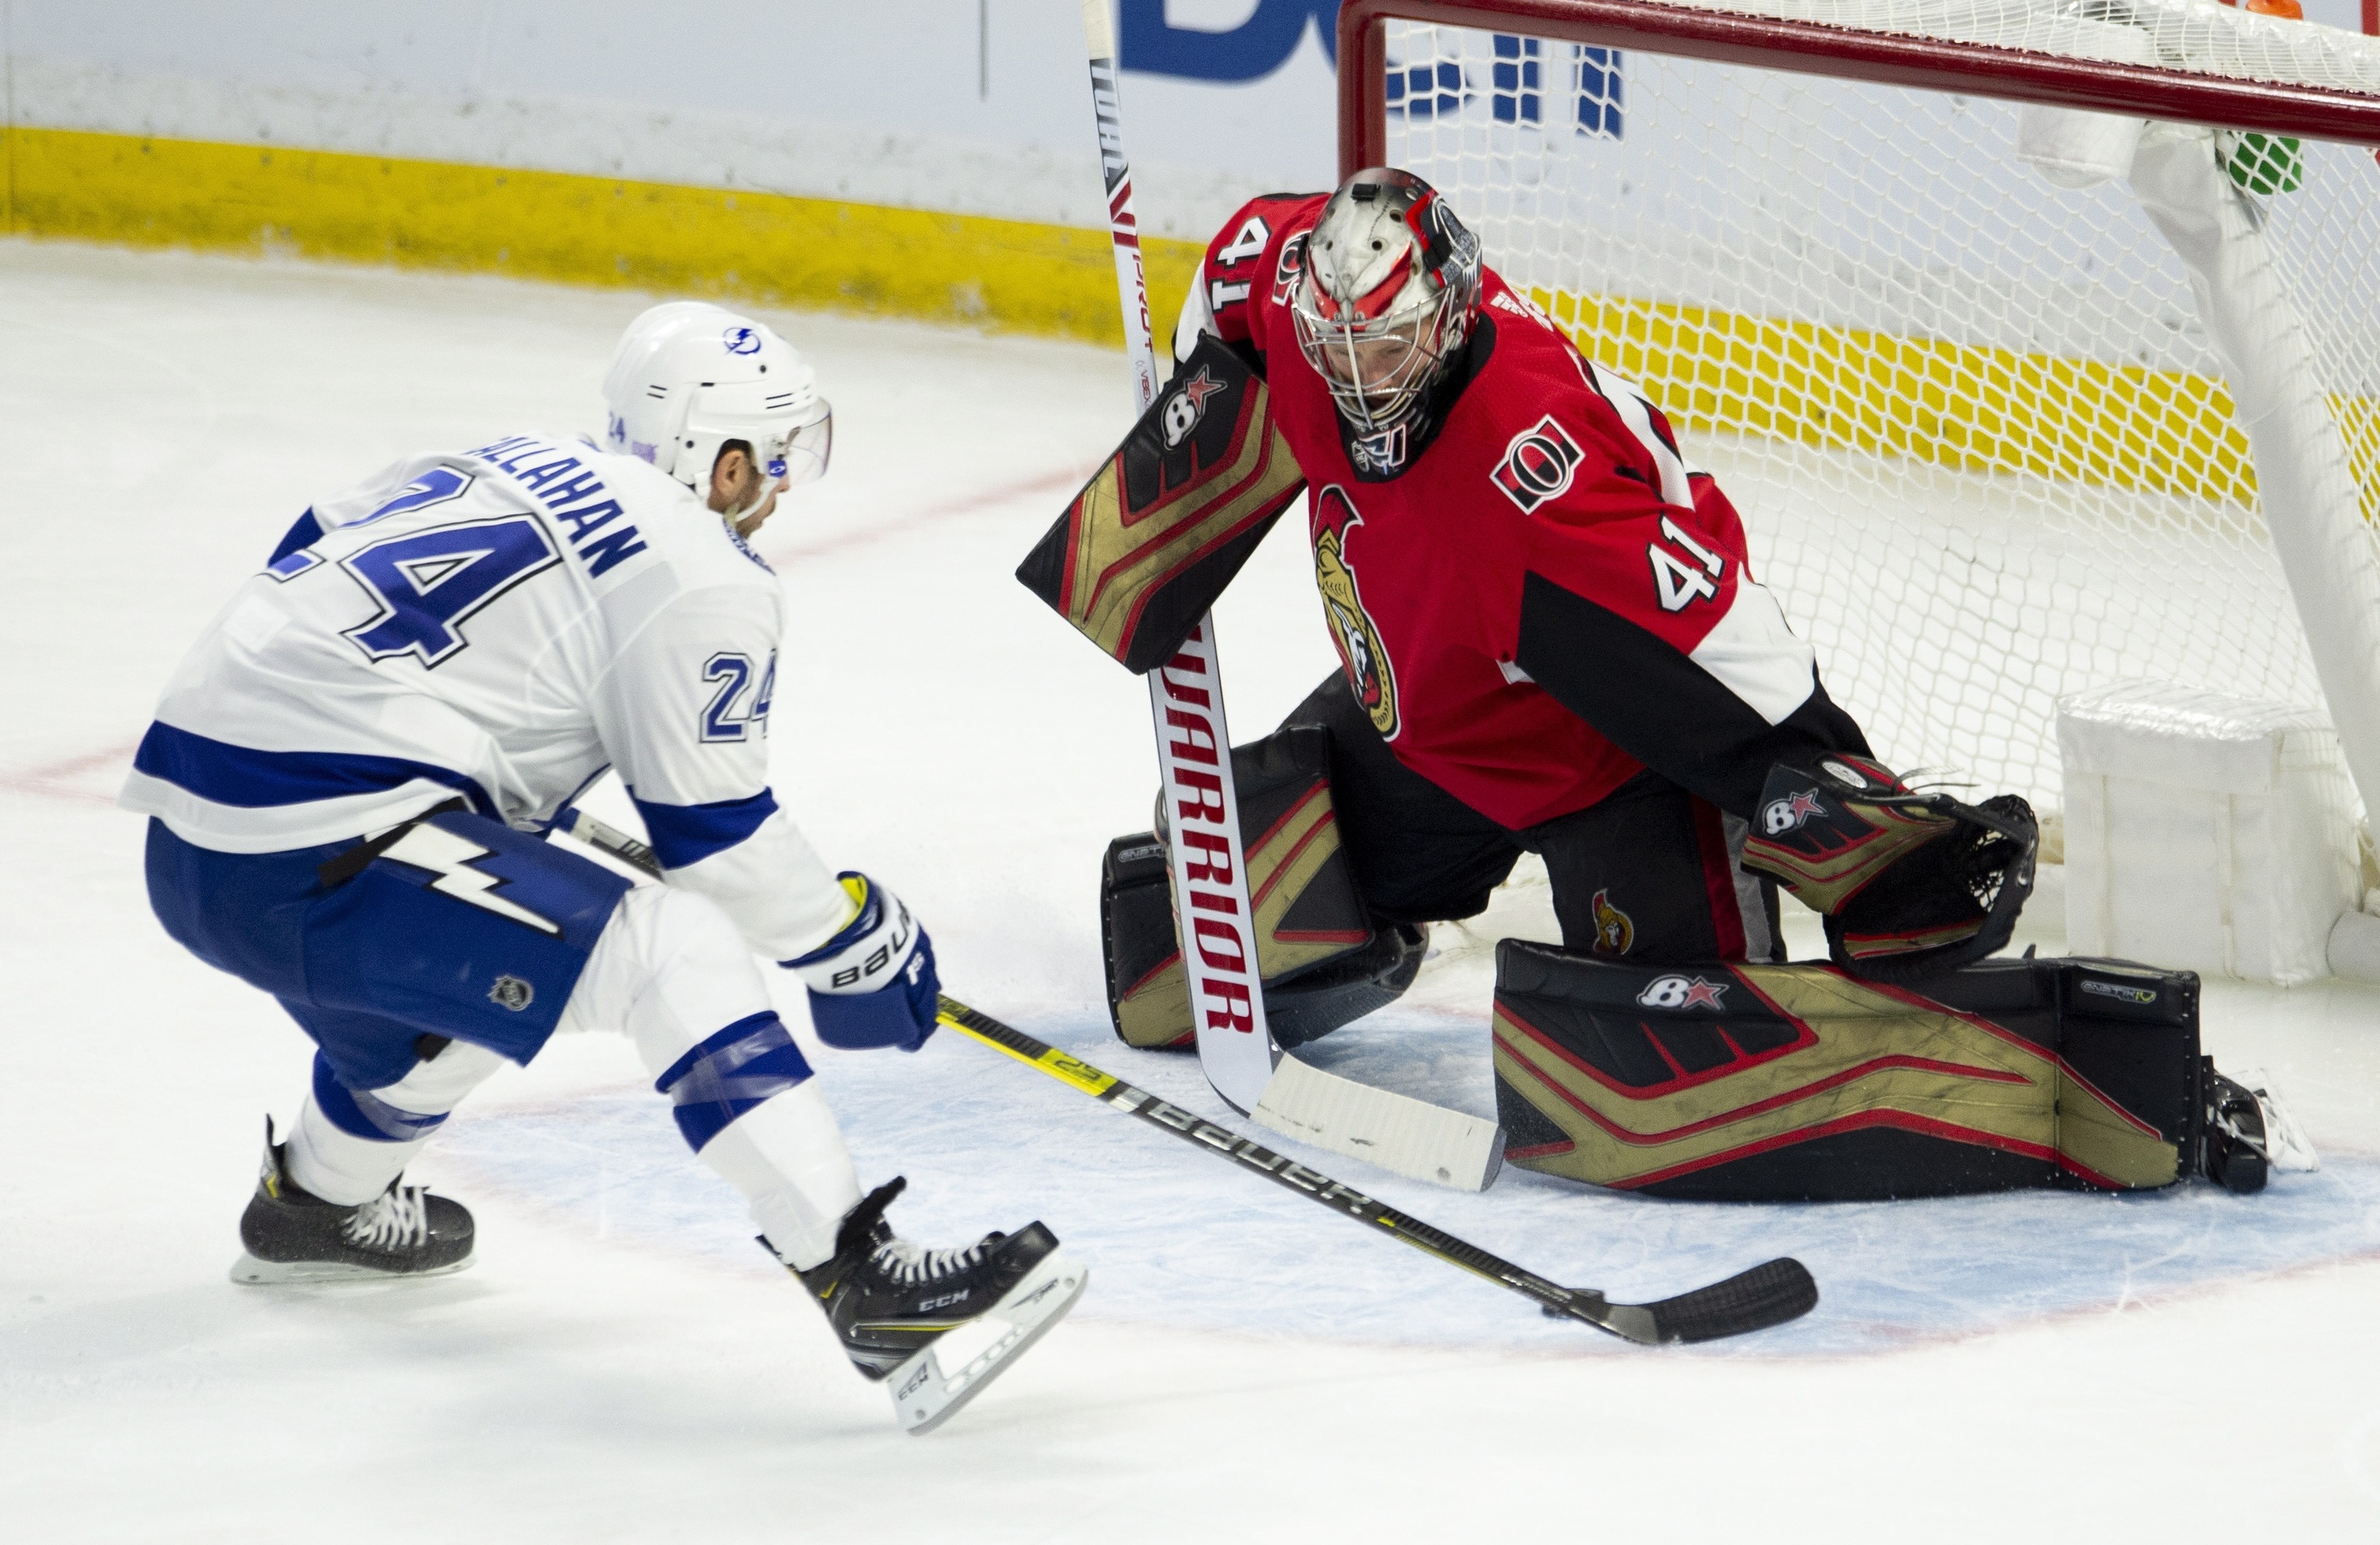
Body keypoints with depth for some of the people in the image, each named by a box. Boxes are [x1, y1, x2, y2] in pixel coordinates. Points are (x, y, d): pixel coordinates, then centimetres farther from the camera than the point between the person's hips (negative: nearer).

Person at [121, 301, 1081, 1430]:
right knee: (672, 954, -14)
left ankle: (315, 1203, 55)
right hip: (309, 858, -9)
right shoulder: (698, 572, -3)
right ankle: (859, 1277, -25)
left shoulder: (513, 468, 20)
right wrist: (858, 945, 10)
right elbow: (716, 837, -4)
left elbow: (318, 559, 33)